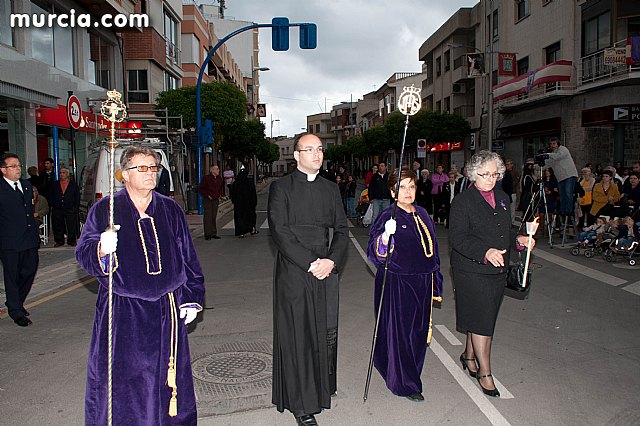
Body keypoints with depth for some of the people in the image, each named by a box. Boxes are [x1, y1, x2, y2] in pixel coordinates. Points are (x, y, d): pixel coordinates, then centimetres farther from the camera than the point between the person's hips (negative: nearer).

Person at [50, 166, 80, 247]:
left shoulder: (73, 184, 6)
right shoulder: (55, 184, 11)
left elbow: (77, 196, 5)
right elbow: (51, 196, 16)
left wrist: (75, 207, -2)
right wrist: (52, 205, 6)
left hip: (70, 210, -2)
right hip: (57, 210, 2)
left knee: (71, 227, 1)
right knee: (58, 227, 5)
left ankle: (71, 241, 12)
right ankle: (59, 241, 16)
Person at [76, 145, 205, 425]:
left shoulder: (171, 210, 7)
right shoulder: (105, 210, 1)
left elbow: (188, 257, 10)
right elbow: (84, 254, -6)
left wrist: (191, 297, 6)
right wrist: (101, 250, -28)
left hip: (167, 310, 2)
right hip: (123, 312, -2)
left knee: (168, 378, 11)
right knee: (121, 379, 4)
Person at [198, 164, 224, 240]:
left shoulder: (220, 179, 11)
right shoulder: (206, 178, -8)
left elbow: (221, 188, 27)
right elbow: (200, 189, -5)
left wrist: (220, 195, 11)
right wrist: (207, 195, -12)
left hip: (216, 200, 6)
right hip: (207, 200, -6)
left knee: (214, 216, 9)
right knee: (207, 216, -7)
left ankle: (213, 233, 15)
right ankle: (207, 234, -2)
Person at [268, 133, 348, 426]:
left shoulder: (330, 189, 12)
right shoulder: (281, 188, -3)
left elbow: (342, 230, 9)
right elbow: (279, 232, -11)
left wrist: (331, 261, -8)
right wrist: (310, 263, -15)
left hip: (326, 269, 4)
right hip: (294, 272, -4)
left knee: (327, 333, 8)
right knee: (298, 336, 3)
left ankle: (322, 387, 30)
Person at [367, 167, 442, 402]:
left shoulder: (422, 215, 8)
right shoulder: (388, 217, -12)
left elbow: (432, 249, 15)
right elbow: (376, 253, -22)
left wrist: (436, 285, 16)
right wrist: (385, 236, -43)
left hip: (422, 283, 7)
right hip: (397, 284, -6)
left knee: (418, 330, 16)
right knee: (400, 331, 4)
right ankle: (404, 383, 21)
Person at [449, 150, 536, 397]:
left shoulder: (503, 198, 12)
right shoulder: (463, 201, -10)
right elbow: (457, 239, -16)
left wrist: (519, 240, 1)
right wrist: (486, 252, -28)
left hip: (498, 270, 7)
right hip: (472, 271, -7)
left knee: (484, 318, 15)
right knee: (481, 319, -3)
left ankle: (469, 355, 36)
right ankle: (484, 372, 10)